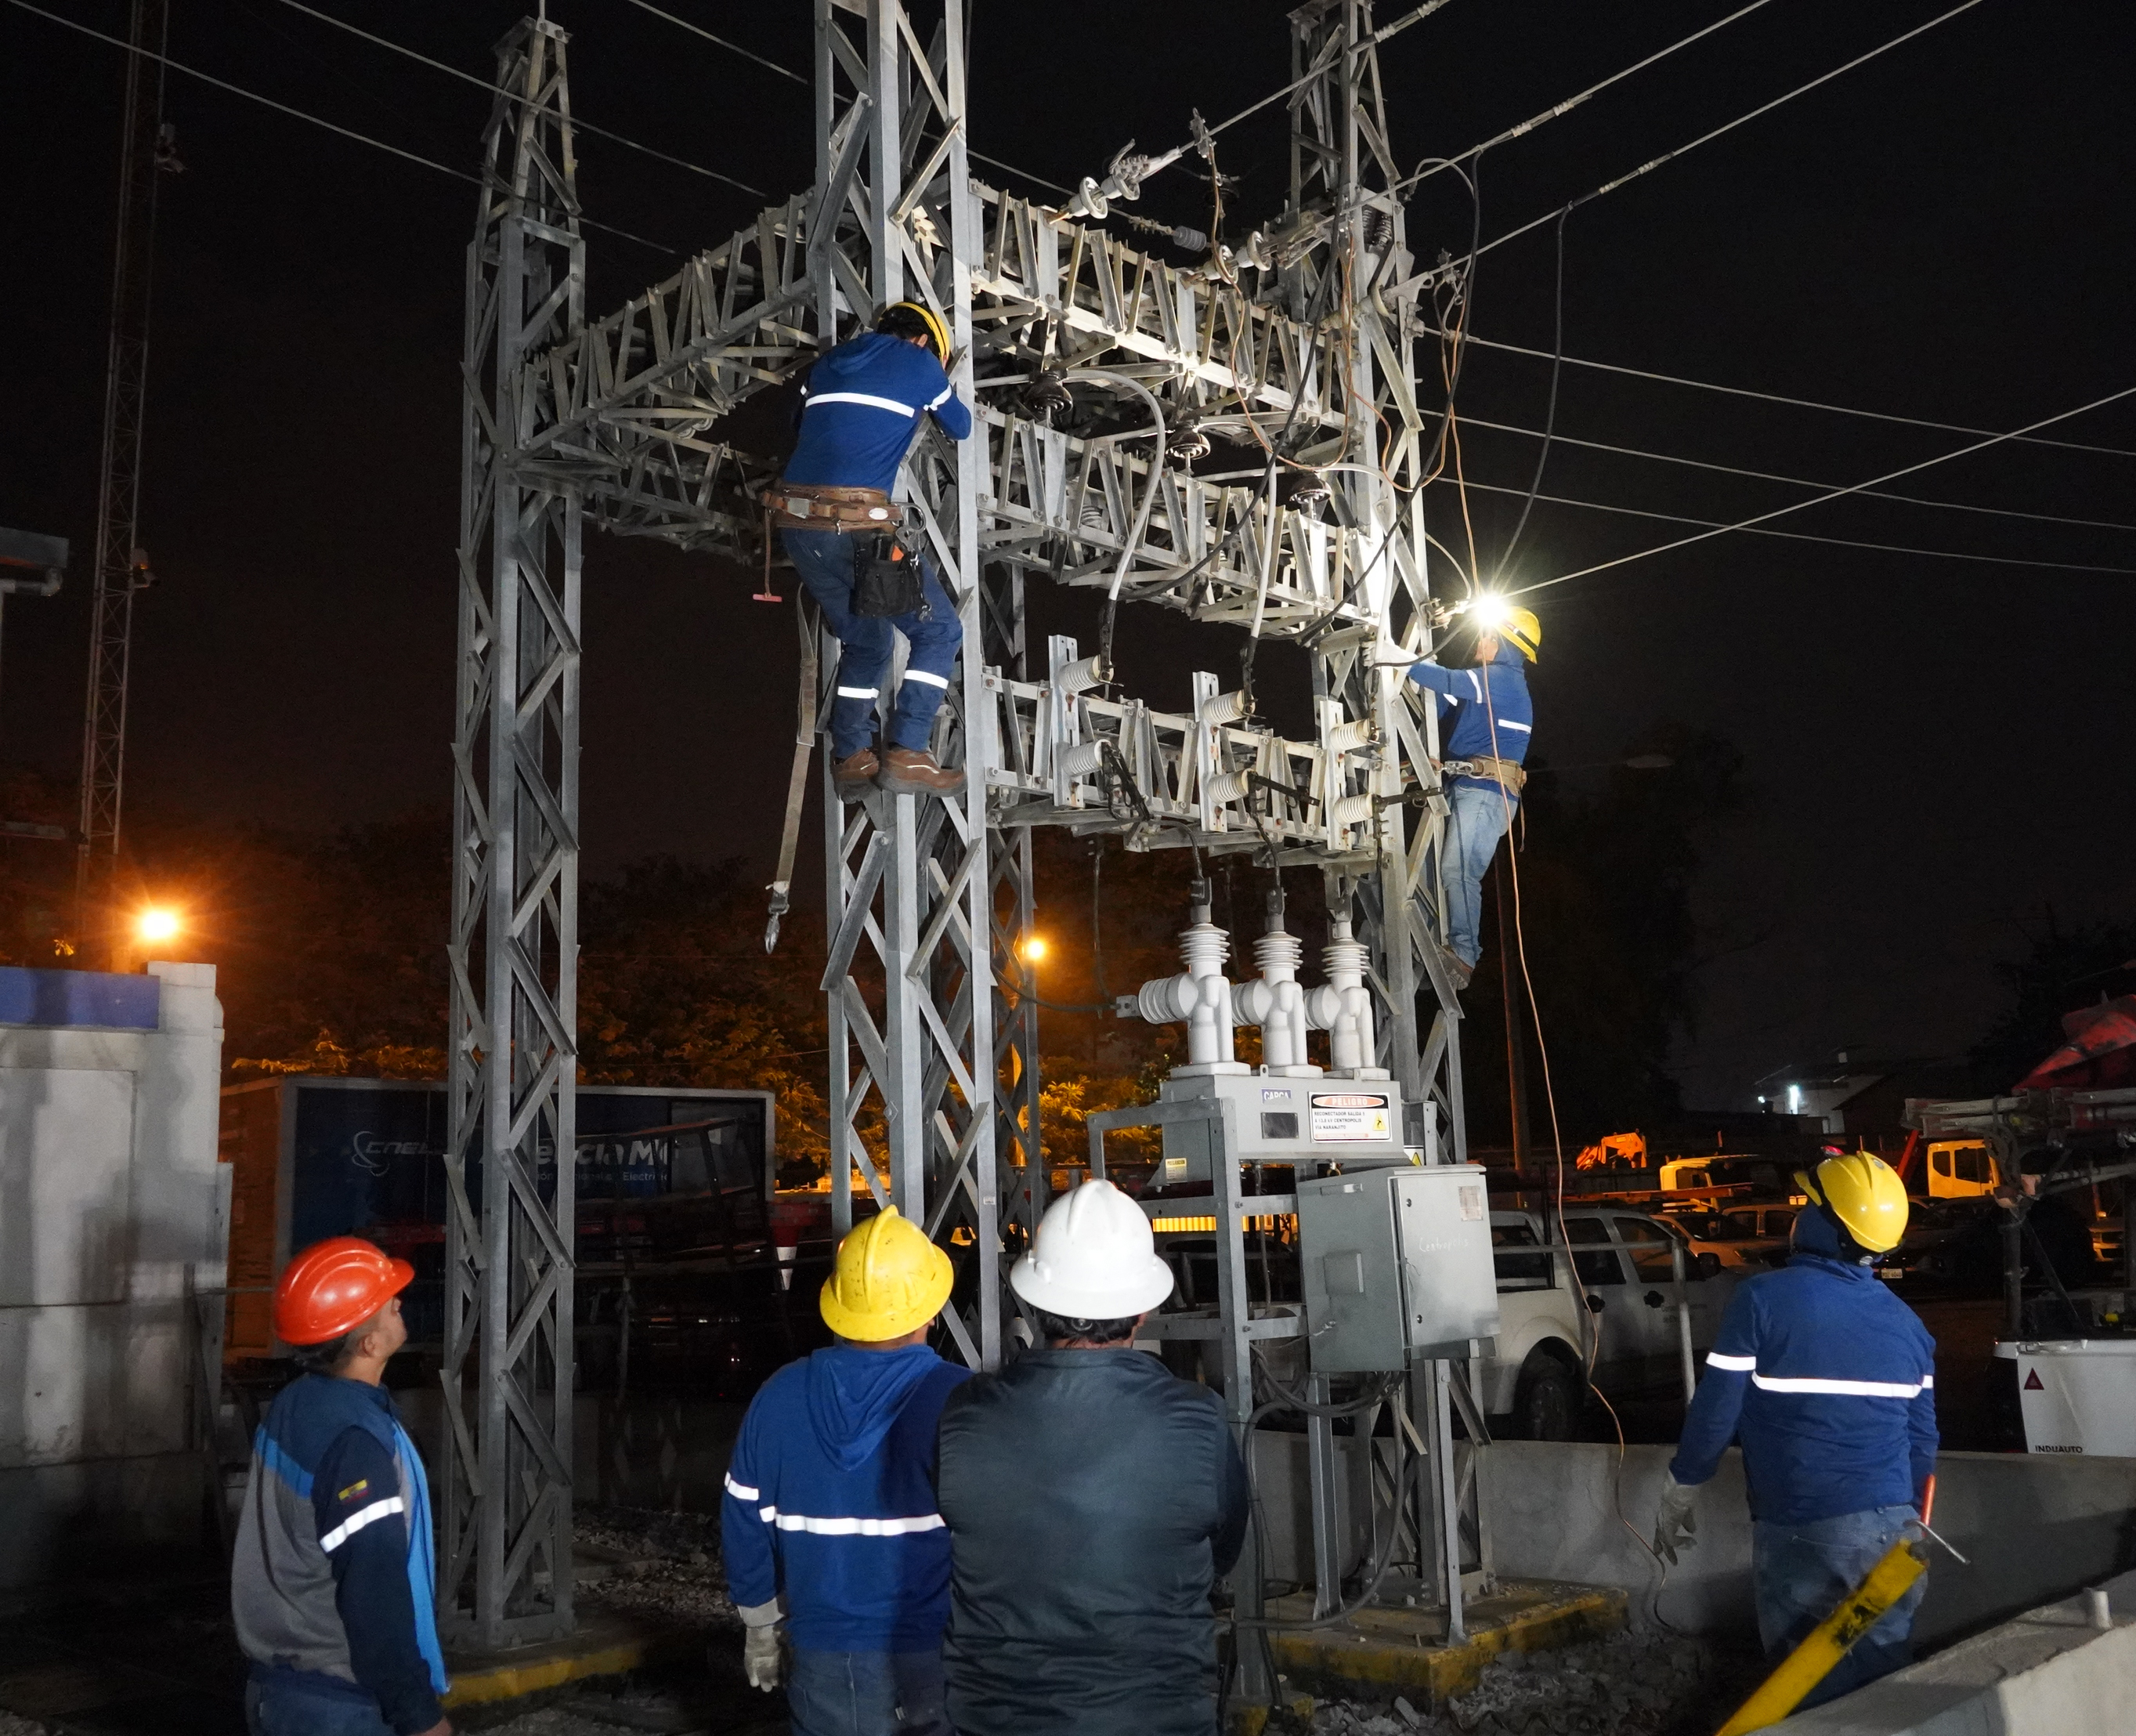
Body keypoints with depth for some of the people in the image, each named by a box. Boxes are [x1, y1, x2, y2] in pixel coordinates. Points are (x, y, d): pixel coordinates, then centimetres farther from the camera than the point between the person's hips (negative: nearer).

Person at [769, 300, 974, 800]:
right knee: (938, 631, 7)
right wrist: (933, 398, 44)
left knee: (865, 641, 22)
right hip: (857, 524, -6)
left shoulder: (828, 363, 22)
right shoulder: (917, 361, 8)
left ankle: (850, 760, 14)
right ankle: (904, 755, -2)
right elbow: (960, 428, 22)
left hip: (795, 521, 7)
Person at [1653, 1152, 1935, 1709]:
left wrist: (1677, 1501, 5)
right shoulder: (1907, 1322, 6)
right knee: (1882, 1680, 14)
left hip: (1796, 1530, -4)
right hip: (1888, 1528, 5)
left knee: (1809, 1686, 7)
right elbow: (1922, 1441, 10)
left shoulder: (1764, 1299, -11)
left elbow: (1714, 1411, -9)